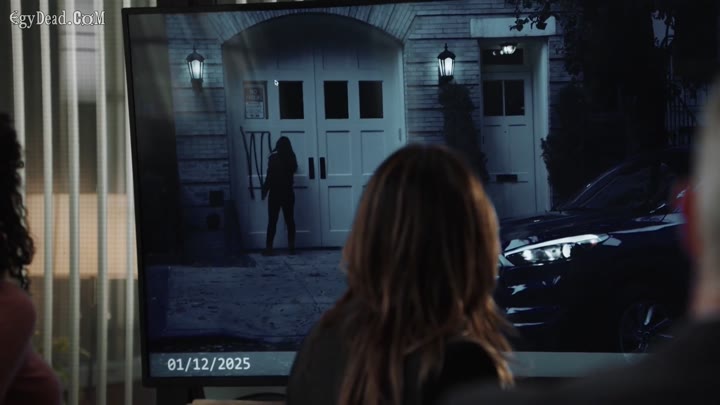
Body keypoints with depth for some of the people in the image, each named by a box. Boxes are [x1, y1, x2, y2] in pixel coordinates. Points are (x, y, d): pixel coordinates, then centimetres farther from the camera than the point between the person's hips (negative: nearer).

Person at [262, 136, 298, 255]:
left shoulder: (274, 158, -11)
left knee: (272, 221, -1)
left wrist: (264, 191, -2)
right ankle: (291, 247, 5)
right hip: (288, 193, 4)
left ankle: (269, 248, -4)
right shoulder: (291, 158, 1)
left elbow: (270, 177, -11)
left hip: (275, 193, -4)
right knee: (289, 220, 7)